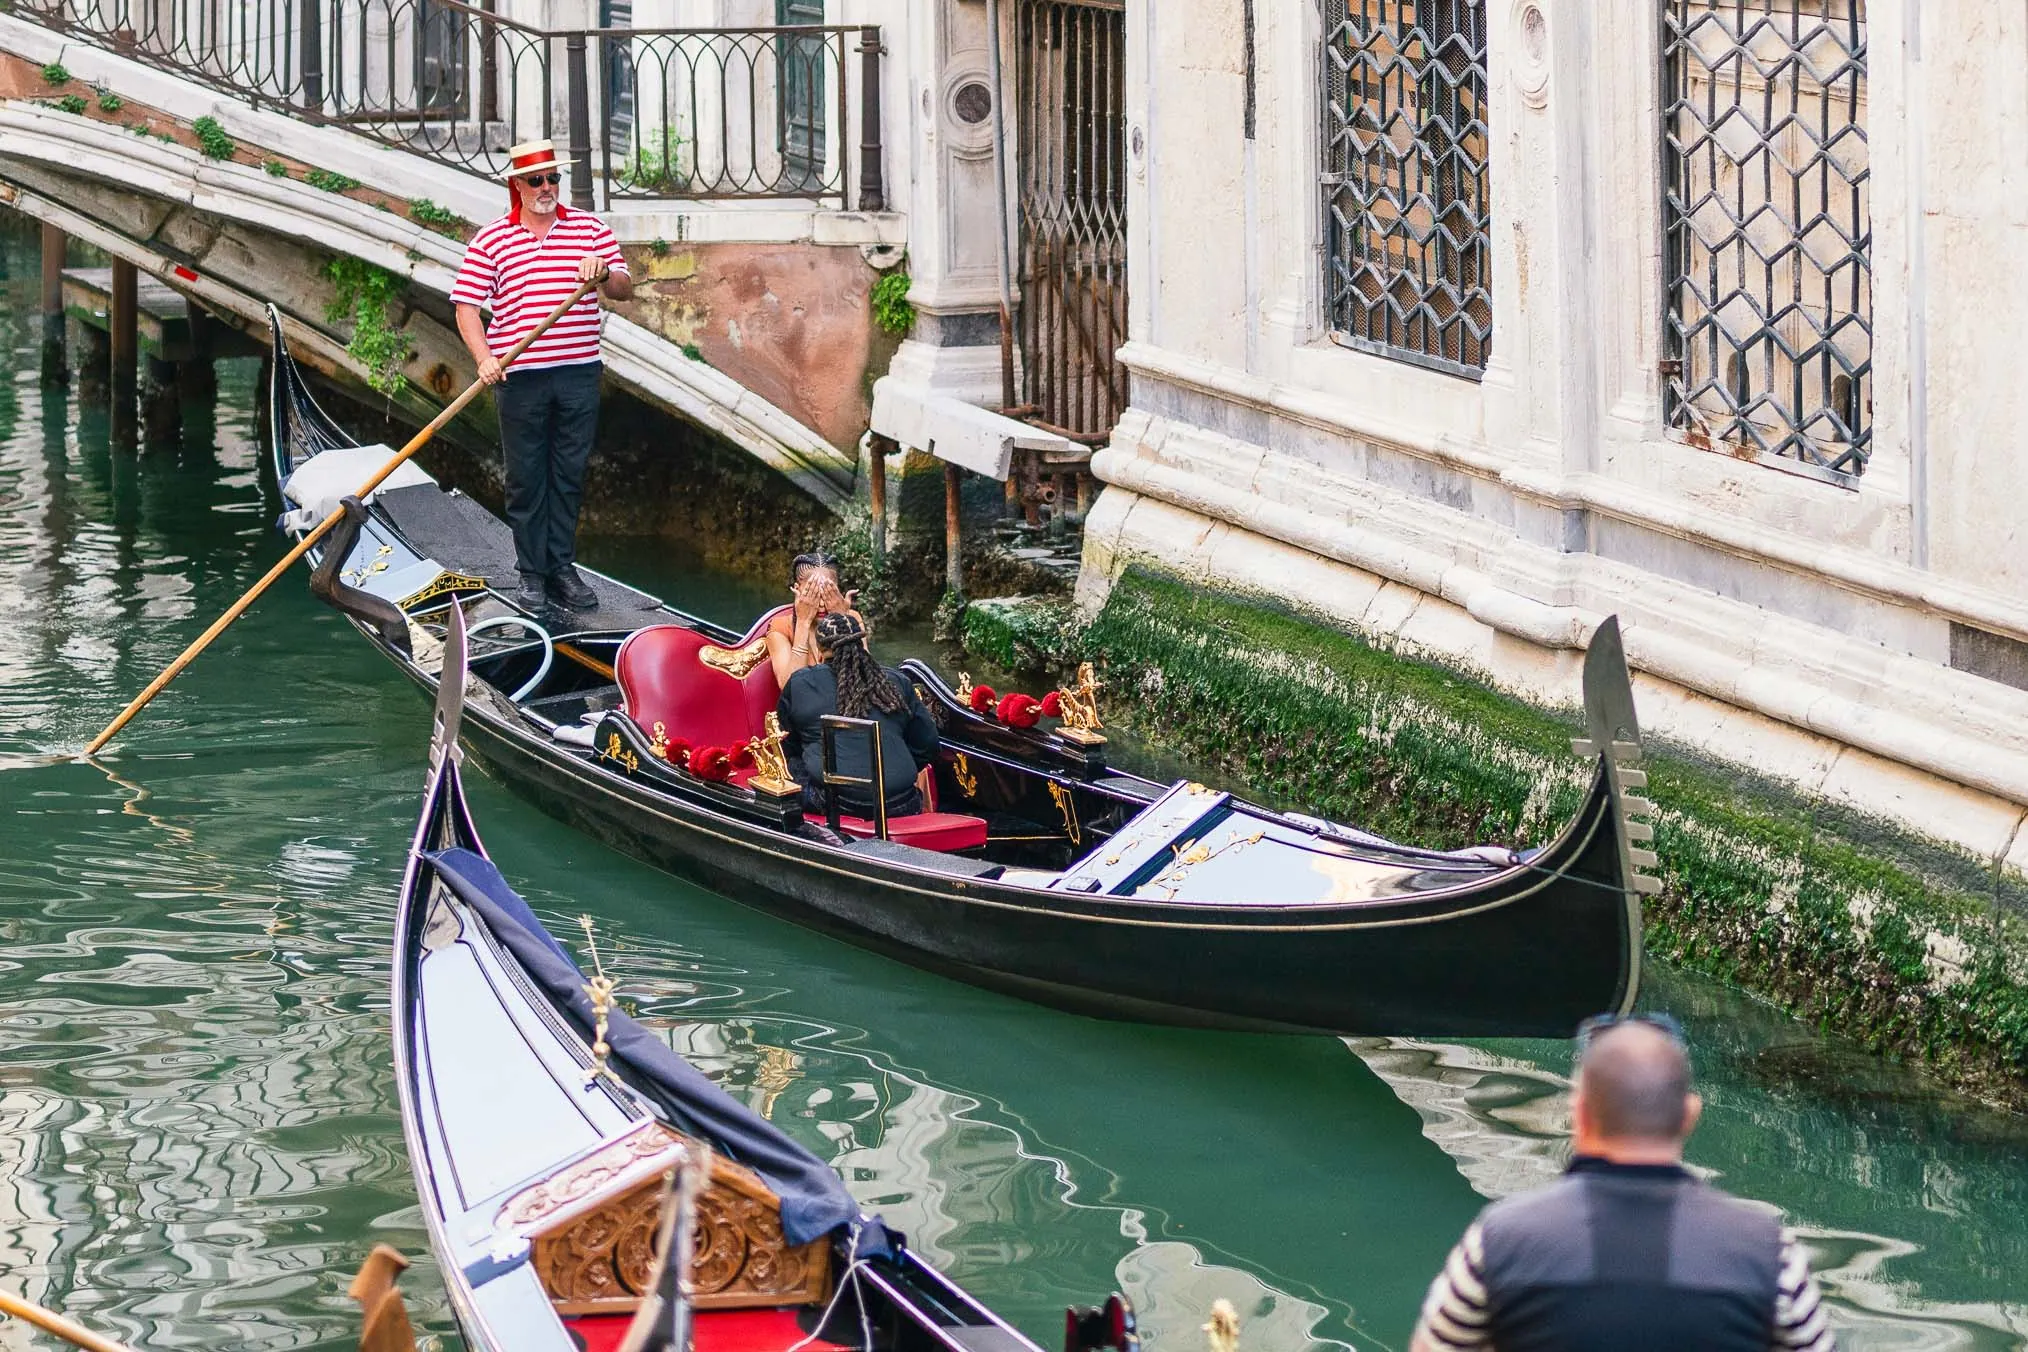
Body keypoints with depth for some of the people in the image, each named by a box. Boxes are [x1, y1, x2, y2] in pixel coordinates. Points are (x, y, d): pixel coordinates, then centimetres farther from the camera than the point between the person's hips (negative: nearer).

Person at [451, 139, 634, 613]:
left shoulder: (589, 228, 9)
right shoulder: (490, 240, 3)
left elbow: (625, 290, 5)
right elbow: (467, 308, 1)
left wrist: (603, 273, -18)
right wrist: (484, 358, -14)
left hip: (578, 373, 2)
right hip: (521, 376, -2)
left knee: (570, 475, 6)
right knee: (525, 478, 2)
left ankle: (562, 568, 15)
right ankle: (530, 574, 9)